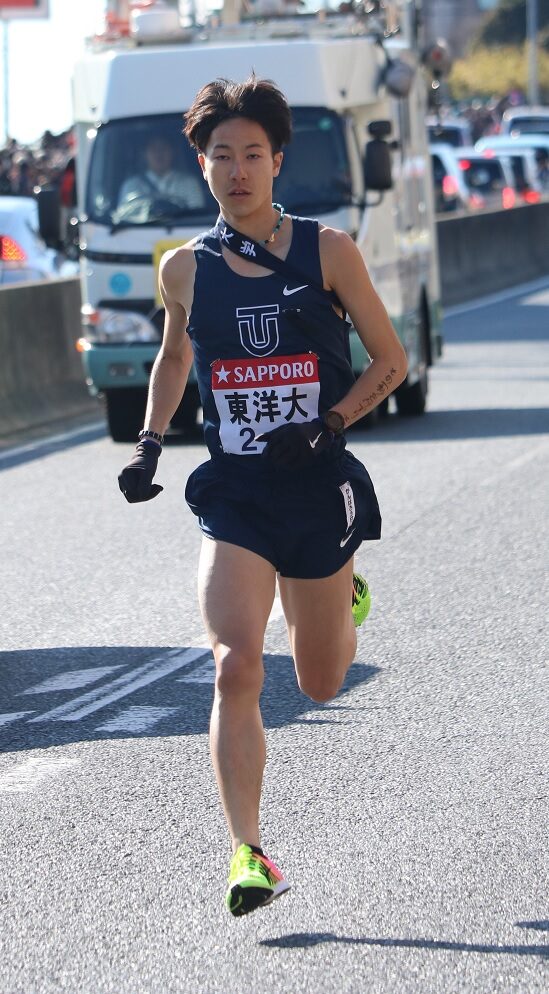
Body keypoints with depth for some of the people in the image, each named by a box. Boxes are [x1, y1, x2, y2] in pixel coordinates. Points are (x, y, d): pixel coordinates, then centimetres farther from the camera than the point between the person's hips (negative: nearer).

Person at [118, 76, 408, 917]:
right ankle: (248, 854, -15)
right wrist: (149, 445, 9)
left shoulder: (326, 251, -4)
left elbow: (391, 361, 1)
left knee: (321, 686, 14)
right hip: (234, 494, 0)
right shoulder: (185, 269, 2)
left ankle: (347, 600, 50)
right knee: (236, 670, -19)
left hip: (319, 488, 0)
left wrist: (327, 425, -14)